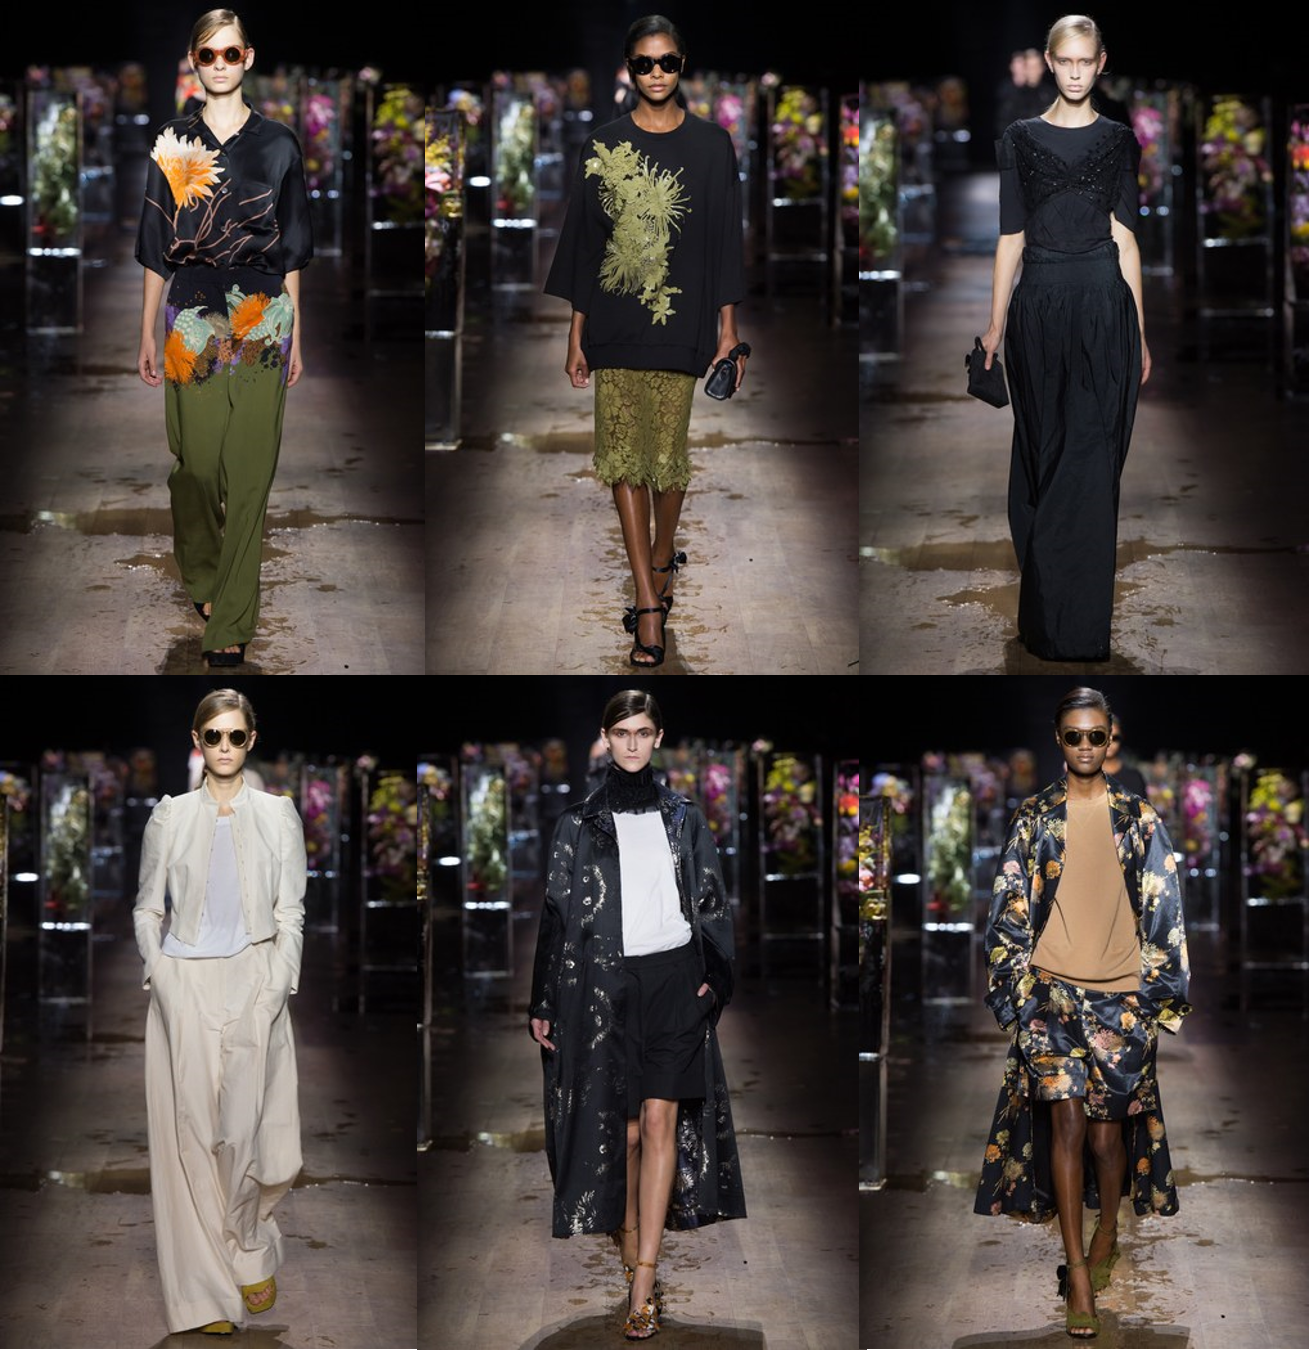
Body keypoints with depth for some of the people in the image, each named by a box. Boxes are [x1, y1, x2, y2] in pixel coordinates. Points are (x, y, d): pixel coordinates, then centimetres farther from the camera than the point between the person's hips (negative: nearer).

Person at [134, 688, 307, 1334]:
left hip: (253, 985, 0)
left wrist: (277, 986, -5)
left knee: (244, 1128, -6)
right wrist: (161, 979, -4)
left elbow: (290, 912, 5)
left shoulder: (278, 815, 5)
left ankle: (252, 1255, 16)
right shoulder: (170, 816, 5)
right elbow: (147, 909, 8)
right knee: (190, 1129, -3)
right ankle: (206, 1291, 3)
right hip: (184, 986, 0)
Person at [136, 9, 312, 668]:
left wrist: (295, 339, 6)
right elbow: (157, 250, 7)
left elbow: (290, 254, 7)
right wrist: (147, 336, 5)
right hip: (193, 322, 1)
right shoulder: (172, 144, 5)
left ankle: (231, 620, 0)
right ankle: (202, 577, 30)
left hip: (262, 322, -1)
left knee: (249, 470, -3)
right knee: (197, 460, 5)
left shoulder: (277, 144, 5)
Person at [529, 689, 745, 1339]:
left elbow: (713, 902, 11)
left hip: (674, 978, 0)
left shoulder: (684, 817, 10)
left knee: (659, 1119, -9)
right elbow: (556, 912, 6)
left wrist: (714, 975, -1)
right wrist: (544, 1005, 3)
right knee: (622, 1126, 2)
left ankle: (642, 1286, -13)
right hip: (604, 982, 0)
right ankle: (631, 1255, 13)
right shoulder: (578, 824, 7)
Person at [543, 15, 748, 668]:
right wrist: (576, 336, 3)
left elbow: (724, 239, 4)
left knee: (668, 452, 5)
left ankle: (659, 564, 30)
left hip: (680, 321, -1)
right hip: (615, 323, 1)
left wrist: (728, 325, 0)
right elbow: (582, 240, 5)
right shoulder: (603, 146, 3)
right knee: (624, 455, -3)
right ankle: (650, 602, -1)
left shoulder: (711, 144, 2)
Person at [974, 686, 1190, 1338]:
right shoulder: (1034, 817, 4)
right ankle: (1078, 1275, -8)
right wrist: (1016, 986, -1)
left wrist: (1160, 989, 1)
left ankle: (1106, 1238, 31)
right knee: (1066, 1120, -9)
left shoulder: (1138, 817, 4)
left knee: (1108, 1124, 7)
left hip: (1120, 992, 1)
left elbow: (1162, 906, 5)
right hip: (1052, 988, -1)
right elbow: (1010, 906, 5)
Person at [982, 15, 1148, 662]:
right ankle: (1048, 618, 15)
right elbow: (1011, 236, 7)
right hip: (1039, 305, 1)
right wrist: (996, 324, 3)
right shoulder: (1019, 140, 6)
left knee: (1090, 457, -6)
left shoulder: (1119, 141, 6)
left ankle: (1079, 624, -2)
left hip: (1104, 305, -1)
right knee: (1042, 451, 6)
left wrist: (1140, 333, 3)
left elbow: (1124, 236, 5)